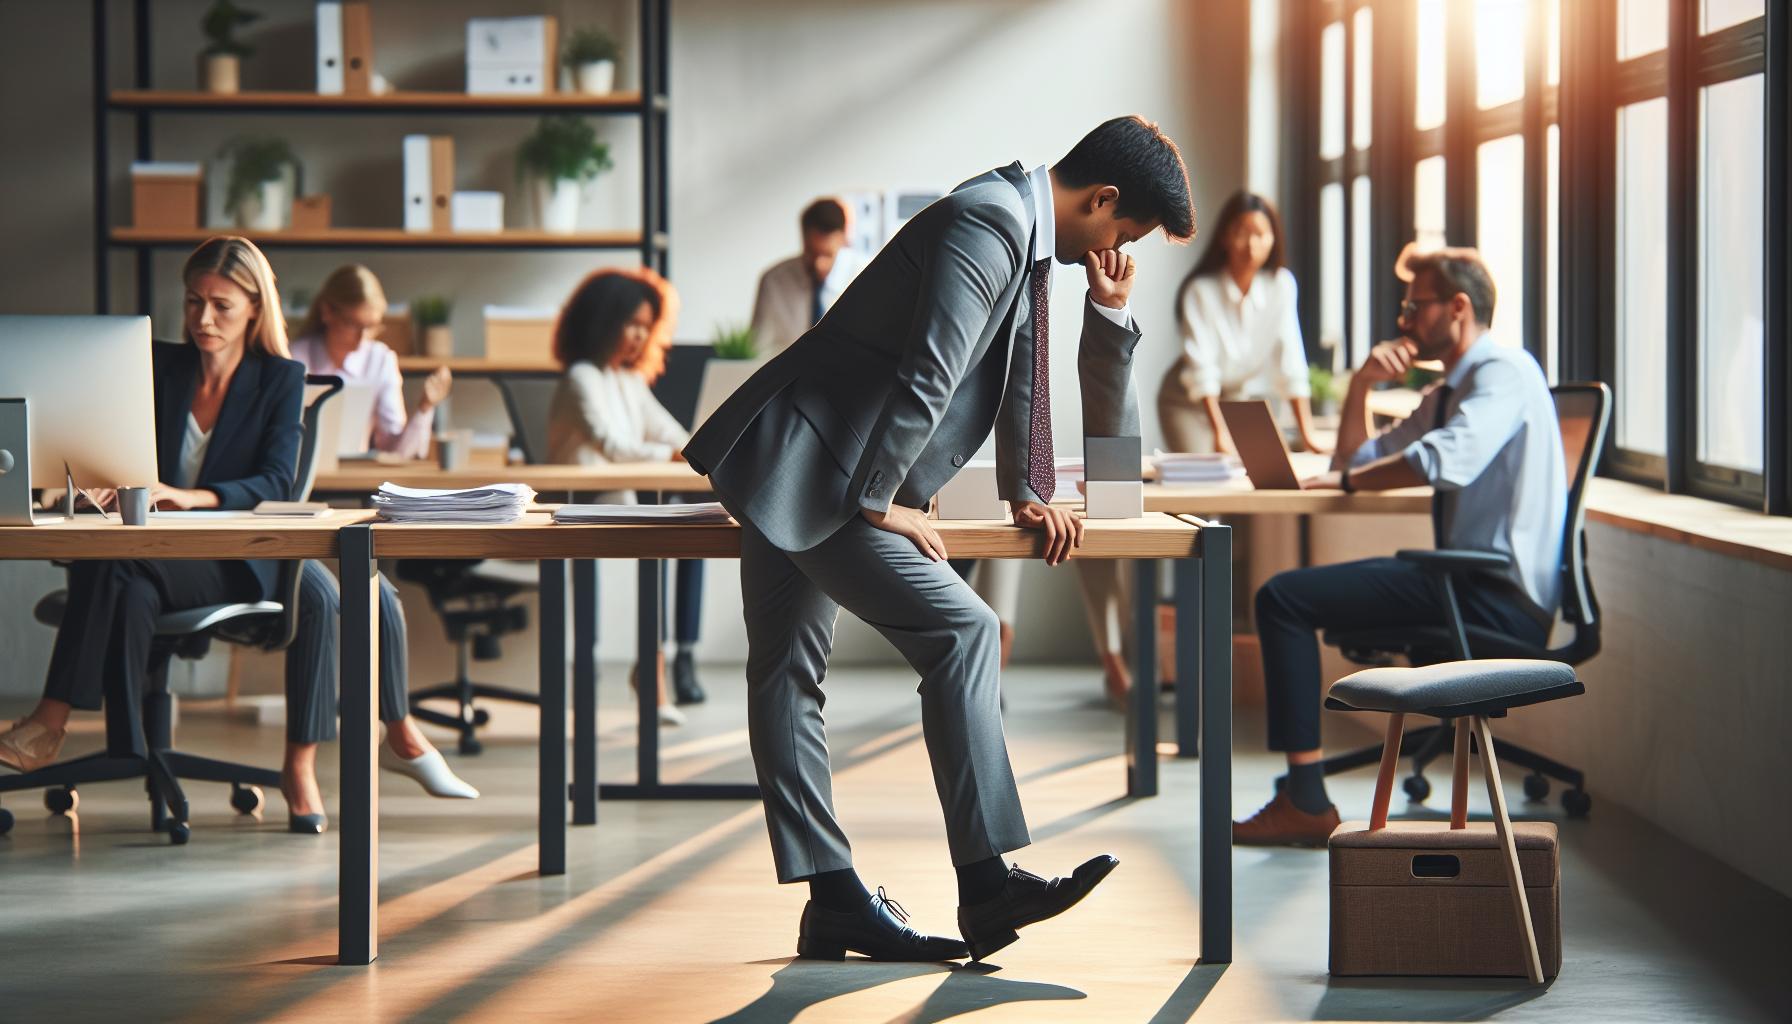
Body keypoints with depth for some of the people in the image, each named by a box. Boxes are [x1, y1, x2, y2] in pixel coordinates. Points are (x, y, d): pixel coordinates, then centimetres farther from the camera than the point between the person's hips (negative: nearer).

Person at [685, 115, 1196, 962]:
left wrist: (1109, 313, 15)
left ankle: (834, 900, 14)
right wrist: (879, 502, -16)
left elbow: (1013, 376, 29)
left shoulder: (1026, 237, 16)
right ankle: (985, 884, -14)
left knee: (787, 672, 11)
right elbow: (925, 377, -21)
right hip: (806, 470, -11)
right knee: (960, 632, -14)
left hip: (799, 476, 11)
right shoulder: (989, 224, -16)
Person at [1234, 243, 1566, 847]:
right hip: (1470, 582, 11)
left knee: (1284, 598, -15)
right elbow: (1356, 459, 26)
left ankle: (1307, 802, -14)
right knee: (1293, 594, 21)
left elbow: (1442, 462, -27)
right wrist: (1362, 385, 9)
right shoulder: (1446, 392, 22)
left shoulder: (1504, 373, -9)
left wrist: (1344, 480, -13)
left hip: (1500, 598, -11)